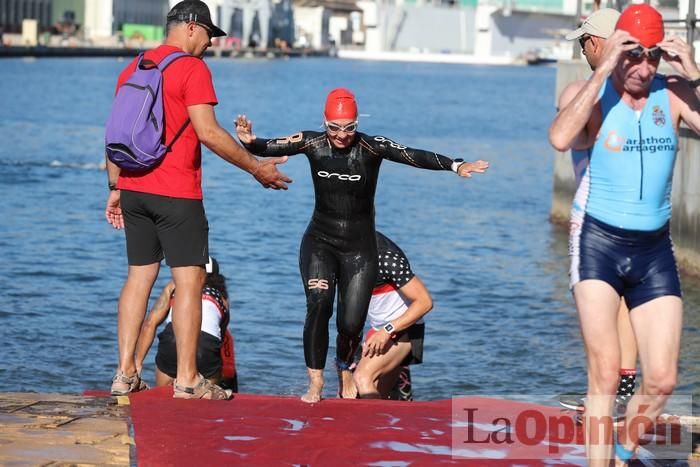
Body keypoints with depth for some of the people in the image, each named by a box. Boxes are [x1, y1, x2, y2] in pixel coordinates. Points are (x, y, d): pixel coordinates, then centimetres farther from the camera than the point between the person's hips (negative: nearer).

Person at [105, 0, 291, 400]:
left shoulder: (134, 68, 14)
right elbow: (208, 132, -16)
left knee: (140, 276, 12)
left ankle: (126, 374, 10)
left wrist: (116, 188, 22)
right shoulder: (192, 68, -9)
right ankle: (187, 379, -4)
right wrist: (257, 168, -9)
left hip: (133, 189, 8)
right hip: (176, 194, -7)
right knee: (190, 280, -3)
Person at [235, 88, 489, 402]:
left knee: (351, 322, -2)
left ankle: (345, 368, 34)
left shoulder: (371, 147, -13)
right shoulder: (313, 144, -7)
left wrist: (455, 166, -38)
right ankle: (315, 383, -10)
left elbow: (413, 156, -25)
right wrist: (249, 141, -38)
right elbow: (270, 148, -15)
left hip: (359, 247, -1)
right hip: (320, 241, 1)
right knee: (318, 304, -22)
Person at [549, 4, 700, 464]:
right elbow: (560, 138, -28)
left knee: (662, 381, 2)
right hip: (600, 244, -3)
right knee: (605, 372, -10)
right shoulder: (592, 94, -8)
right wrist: (604, 70, -27)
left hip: (655, 250, 3)